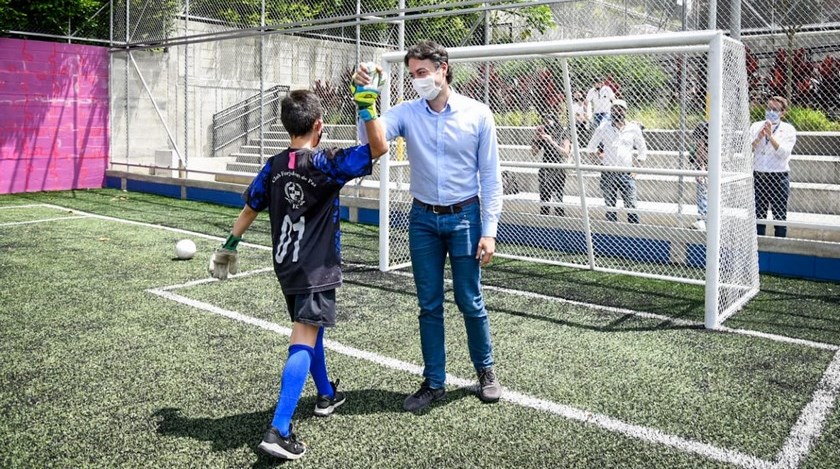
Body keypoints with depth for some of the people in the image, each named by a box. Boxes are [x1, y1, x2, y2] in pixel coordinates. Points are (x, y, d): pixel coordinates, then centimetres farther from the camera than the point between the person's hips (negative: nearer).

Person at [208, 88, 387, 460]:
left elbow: (250, 207, 14)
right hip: (316, 270, -7)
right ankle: (278, 431, -17)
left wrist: (230, 245, 26)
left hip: (287, 266, 7)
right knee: (303, 342, -10)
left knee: (310, 330, 24)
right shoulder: (326, 163, -14)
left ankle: (326, 395, 42)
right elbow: (379, 148, -17)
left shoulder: (273, 166, 3)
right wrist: (367, 104, -18)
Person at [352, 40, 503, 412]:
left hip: (465, 217, -2)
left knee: (470, 302, 5)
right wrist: (364, 98, -28)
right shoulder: (407, 113, -1)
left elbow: (490, 177, -4)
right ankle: (434, 383, 23)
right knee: (429, 306, 9)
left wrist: (489, 231, -8)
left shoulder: (478, 115, -6)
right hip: (423, 219, 2)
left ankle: (485, 370, 29)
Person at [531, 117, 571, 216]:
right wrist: (537, 136, -3)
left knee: (558, 199, -8)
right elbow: (534, 152, 8)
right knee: (544, 198, 6)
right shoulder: (543, 134, 8)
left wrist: (552, 142, -22)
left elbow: (566, 153, -15)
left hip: (558, 171, -4)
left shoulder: (562, 134, -4)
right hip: (545, 170, 5)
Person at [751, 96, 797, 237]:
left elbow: (784, 153, -12)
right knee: (758, 217, 7)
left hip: (779, 178, -2)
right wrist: (759, 137, -14)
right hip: (758, 176, 2)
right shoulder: (756, 126, 9)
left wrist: (771, 136, -19)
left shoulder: (788, 129, 1)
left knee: (780, 217, 4)